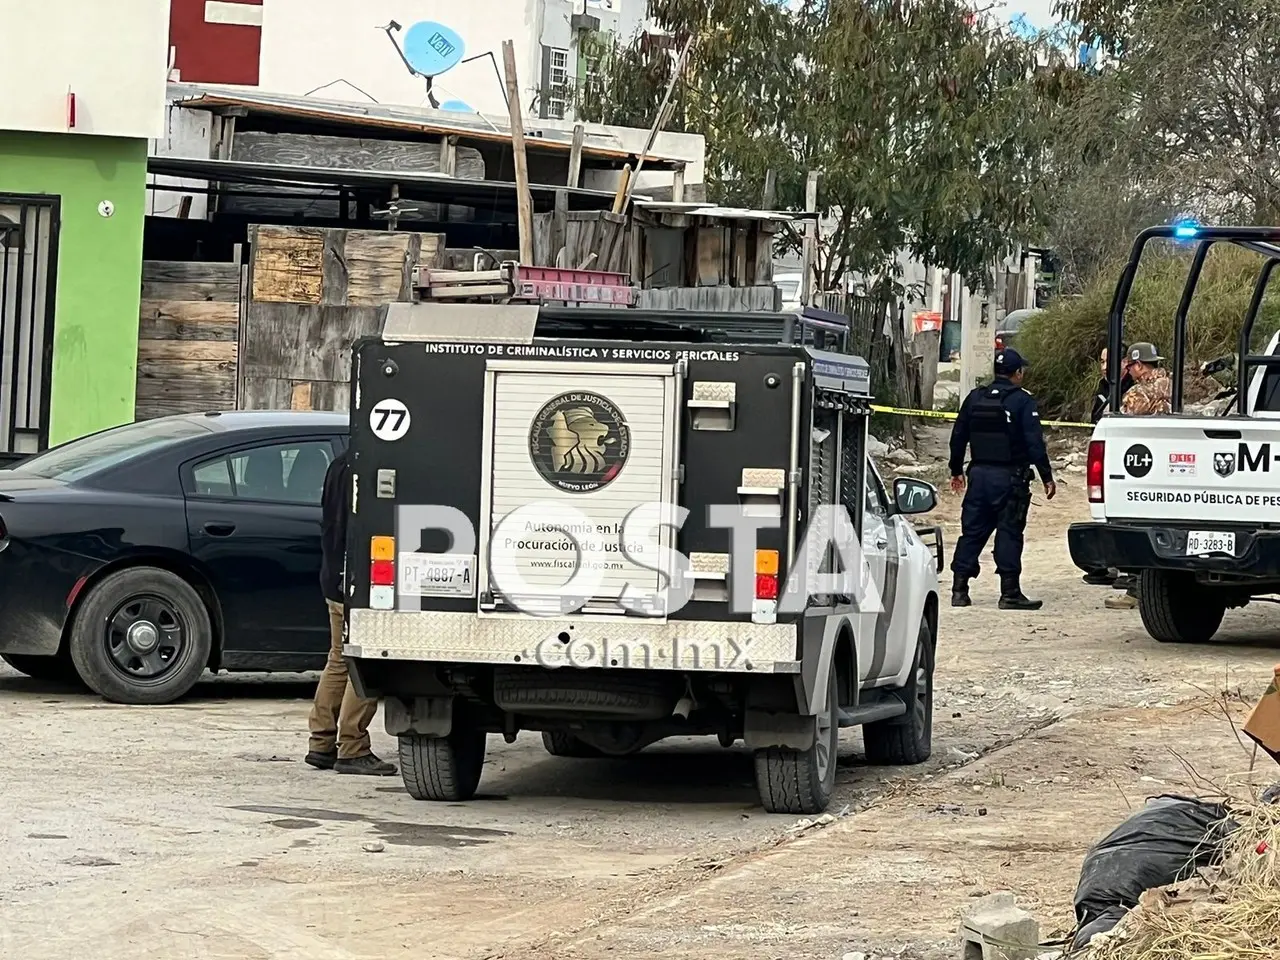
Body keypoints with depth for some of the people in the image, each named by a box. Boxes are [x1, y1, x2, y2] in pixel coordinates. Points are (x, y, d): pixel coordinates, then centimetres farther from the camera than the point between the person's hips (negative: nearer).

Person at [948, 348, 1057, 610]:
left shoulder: (975, 397, 9)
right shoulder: (1023, 401, -8)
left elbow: (958, 436, 13)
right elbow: (1034, 443, -12)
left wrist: (956, 470, 23)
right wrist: (1047, 477, -7)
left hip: (979, 473, 5)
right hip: (1009, 477, -5)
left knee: (972, 532, 9)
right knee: (1009, 534, -2)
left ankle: (959, 590, 7)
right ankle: (1010, 593, -3)